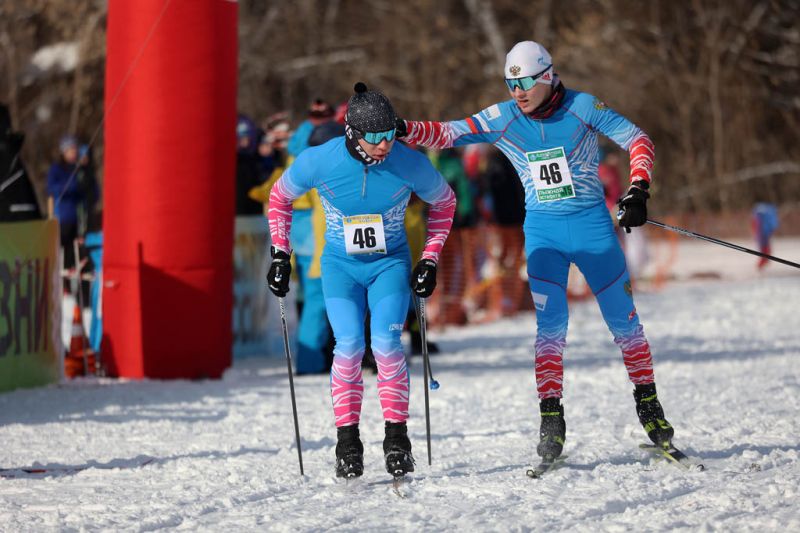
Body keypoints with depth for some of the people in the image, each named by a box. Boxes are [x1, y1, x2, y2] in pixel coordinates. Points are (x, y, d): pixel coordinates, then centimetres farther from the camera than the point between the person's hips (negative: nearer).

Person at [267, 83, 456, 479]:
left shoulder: (410, 164, -20)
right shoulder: (318, 162, -21)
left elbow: (444, 203, 1)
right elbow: (279, 197, 1)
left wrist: (430, 261, -1)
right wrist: (280, 255, 0)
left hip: (391, 264, 0)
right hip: (340, 265, 0)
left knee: (386, 345, -18)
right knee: (349, 346, -17)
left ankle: (396, 437, -7)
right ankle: (347, 440, -7)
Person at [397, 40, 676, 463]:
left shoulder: (581, 108, -9)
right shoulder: (503, 119, -4)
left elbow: (636, 140, -5)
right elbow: (448, 134, -9)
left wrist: (638, 190, -18)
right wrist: (403, 129, -25)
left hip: (592, 225, -1)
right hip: (542, 231, 1)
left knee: (623, 318, 3)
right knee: (550, 323, -11)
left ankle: (648, 403, 19)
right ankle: (550, 418, -6)